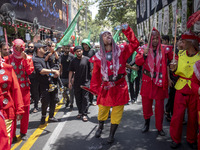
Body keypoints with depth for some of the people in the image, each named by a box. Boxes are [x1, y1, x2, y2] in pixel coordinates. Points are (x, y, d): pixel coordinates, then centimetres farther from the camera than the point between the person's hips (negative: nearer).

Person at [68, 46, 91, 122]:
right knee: (78, 98, 10)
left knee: (85, 98, -3)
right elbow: (71, 71, 9)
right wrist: (70, 81, 5)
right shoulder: (73, 61, 7)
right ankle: (80, 112, 25)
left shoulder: (87, 59, -2)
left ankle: (84, 114, 3)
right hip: (76, 83, 4)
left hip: (86, 82, -3)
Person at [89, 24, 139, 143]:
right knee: (102, 110, 14)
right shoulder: (98, 56, 2)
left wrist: (127, 30, -12)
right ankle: (100, 127, 43)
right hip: (105, 88, 1)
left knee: (117, 112, 6)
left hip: (119, 87, 0)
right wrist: (94, 88, 3)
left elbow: (135, 44, -8)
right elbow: (95, 74, 4)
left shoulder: (121, 50, 1)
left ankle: (112, 134, 25)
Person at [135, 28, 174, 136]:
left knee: (159, 105, 6)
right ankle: (147, 123, 33)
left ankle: (159, 127, 22)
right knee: (146, 102, 11)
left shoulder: (165, 49, -2)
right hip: (147, 81, 1)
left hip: (160, 81, -1)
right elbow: (137, 62, -8)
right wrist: (144, 54, -25)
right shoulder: (144, 49, 0)